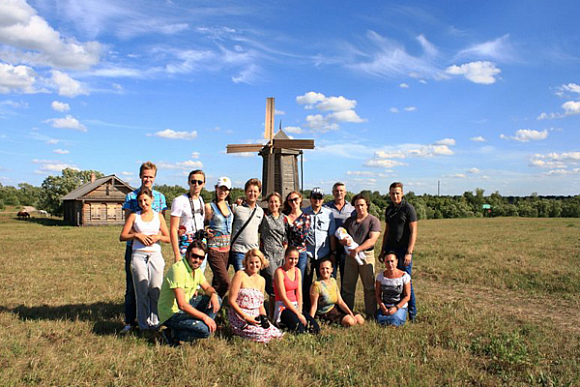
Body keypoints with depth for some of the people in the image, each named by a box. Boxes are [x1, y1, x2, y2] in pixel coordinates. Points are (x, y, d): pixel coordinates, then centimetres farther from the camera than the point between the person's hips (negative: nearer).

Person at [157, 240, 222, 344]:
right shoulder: (178, 269, -25)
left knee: (217, 300, -2)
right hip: (171, 314, -9)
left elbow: (207, 287, 15)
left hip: (186, 307, 9)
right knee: (205, 330, -26)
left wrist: (213, 294, -10)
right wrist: (205, 317, -26)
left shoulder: (196, 269, 3)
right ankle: (173, 334, -5)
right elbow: (182, 305, -30)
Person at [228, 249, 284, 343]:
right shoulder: (240, 275, -6)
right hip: (239, 317, -6)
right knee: (263, 335, -24)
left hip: (256, 317, 6)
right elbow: (231, 300, -10)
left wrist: (264, 317, -2)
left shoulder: (261, 280, 13)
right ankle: (237, 331, 1)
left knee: (277, 334, -12)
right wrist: (246, 317, -17)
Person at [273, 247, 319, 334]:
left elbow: (299, 294, 7)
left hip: (296, 306, 7)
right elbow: (283, 297, -14)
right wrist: (298, 314, -18)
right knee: (299, 329, -29)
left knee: (315, 328, -14)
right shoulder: (279, 272, -10)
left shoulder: (297, 271, 11)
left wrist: (300, 311, -9)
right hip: (283, 307, -7)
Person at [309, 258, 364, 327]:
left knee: (360, 320, -1)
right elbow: (314, 306, -17)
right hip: (325, 313, -7)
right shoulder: (317, 284, -18)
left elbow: (340, 301, 2)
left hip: (336, 308, 7)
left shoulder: (333, 281, 3)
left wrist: (351, 313, -8)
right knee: (350, 321, -25)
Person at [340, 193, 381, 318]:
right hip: (350, 256, 4)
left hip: (367, 255, -4)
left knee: (369, 286, 1)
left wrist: (357, 249, -22)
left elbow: (372, 240, -12)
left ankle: (371, 314, 12)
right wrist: (343, 240, -10)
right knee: (347, 286, 7)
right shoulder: (349, 220, 15)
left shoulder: (373, 220, -1)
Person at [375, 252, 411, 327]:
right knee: (380, 320, -23)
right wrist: (383, 308, -12)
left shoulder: (405, 276, -10)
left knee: (394, 322, -26)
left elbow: (407, 296, -7)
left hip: (400, 306, -2)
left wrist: (396, 308, -15)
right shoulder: (381, 276, -3)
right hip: (385, 306, 2)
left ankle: (398, 314, 6)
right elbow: (377, 295, 2)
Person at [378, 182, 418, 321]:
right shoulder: (389, 209, 13)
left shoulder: (408, 208, -6)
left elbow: (413, 232, -10)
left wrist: (409, 252, -17)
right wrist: (383, 250, 16)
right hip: (390, 249, 6)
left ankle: (412, 313, 9)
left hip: (403, 250, -6)